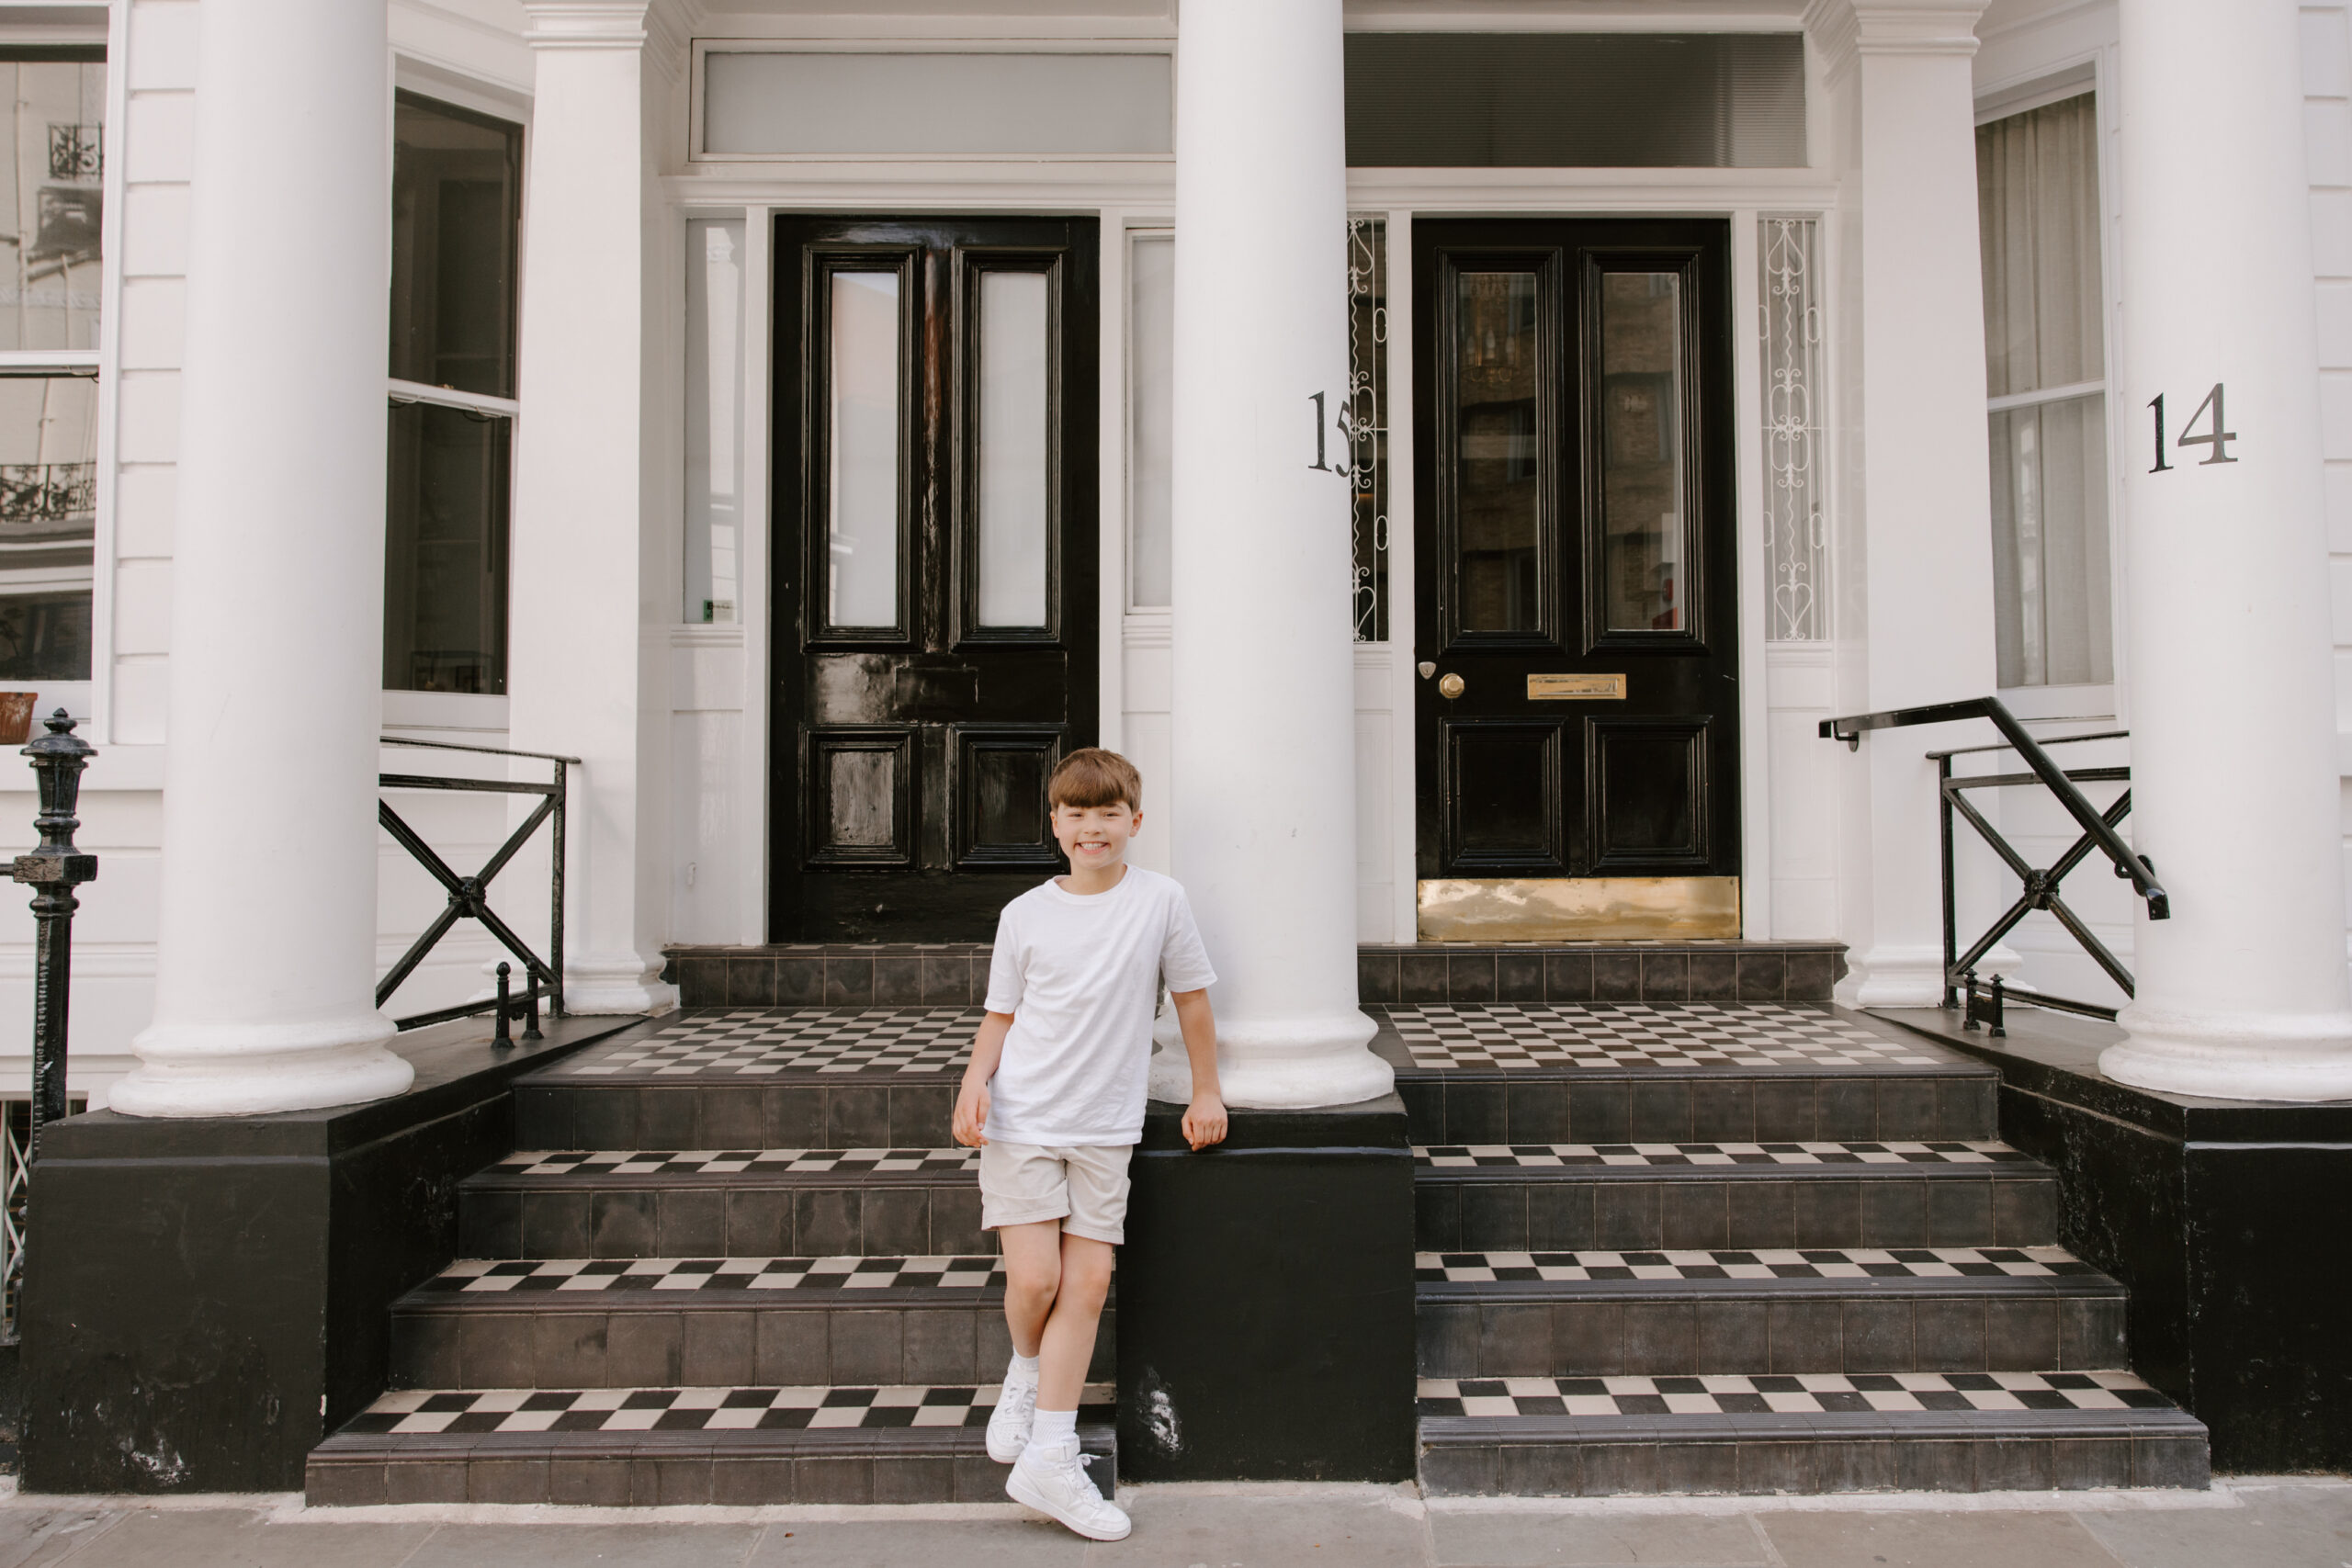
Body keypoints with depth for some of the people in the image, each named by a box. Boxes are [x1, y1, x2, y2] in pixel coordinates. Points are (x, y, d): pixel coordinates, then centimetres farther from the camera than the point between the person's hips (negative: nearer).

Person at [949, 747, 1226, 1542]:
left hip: (1106, 1127, 1)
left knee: (1089, 1282, -3)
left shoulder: (1160, 900, -1)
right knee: (1034, 1279, -8)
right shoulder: (1025, 915, 1)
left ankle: (1049, 1460, 7)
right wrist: (976, 1078, -10)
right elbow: (1002, 1015, 7)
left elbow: (1190, 997, 8)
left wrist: (1206, 1092, 12)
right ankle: (1025, 1373, 26)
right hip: (1023, 1119, 0)